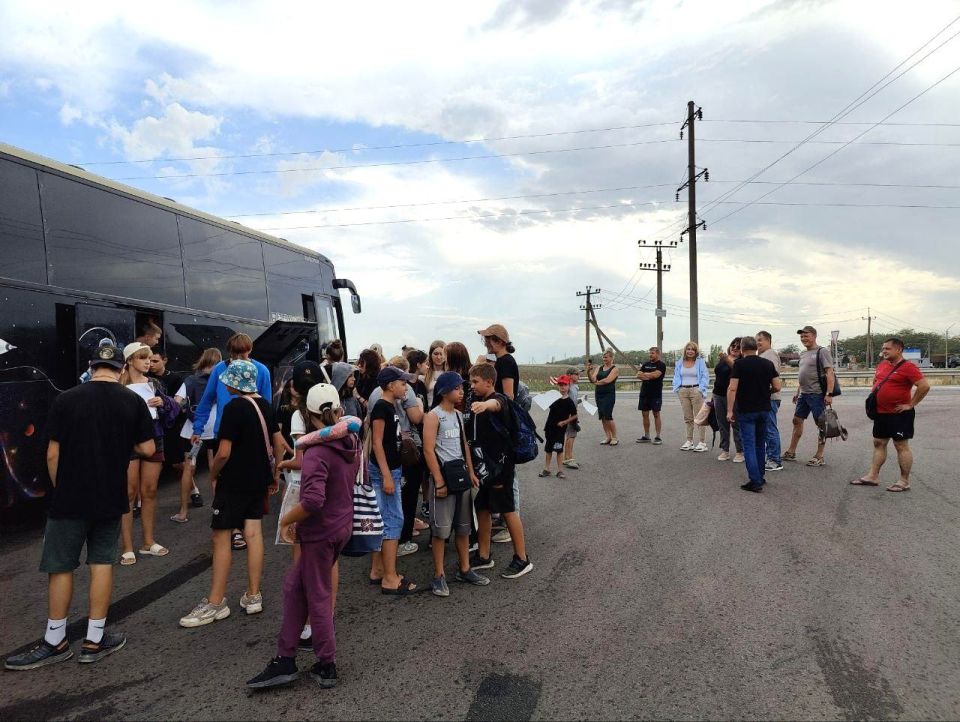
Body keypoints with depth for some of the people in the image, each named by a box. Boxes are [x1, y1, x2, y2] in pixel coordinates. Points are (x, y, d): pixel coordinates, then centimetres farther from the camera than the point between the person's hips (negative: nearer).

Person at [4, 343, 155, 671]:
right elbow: (148, 449, -3)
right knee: (102, 564, 11)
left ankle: (55, 642, 21)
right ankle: (95, 640, 17)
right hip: (110, 499, 2)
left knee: (60, 567, 10)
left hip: (70, 499, -1)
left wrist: (60, 489, 9)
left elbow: (53, 453, -5)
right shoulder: (133, 401, -4)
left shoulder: (66, 400, -7)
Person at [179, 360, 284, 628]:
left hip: (233, 482, -7)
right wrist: (275, 474, 18)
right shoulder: (266, 406, 5)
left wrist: (213, 475, -2)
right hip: (259, 480, 7)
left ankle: (215, 603, 9)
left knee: (221, 537, 2)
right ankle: (253, 596, 16)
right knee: (253, 534, 10)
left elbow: (224, 452, -19)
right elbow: (279, 443, 10)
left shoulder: (233, 408, -17)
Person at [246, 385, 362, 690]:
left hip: (321, 531, -8)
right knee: (294, 585, 17)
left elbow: (313, 500, -32)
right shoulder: (351, 441, 2)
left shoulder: (317, 451, -22)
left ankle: (327, 667, 22)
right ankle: (285, 660, 23)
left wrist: (286, 520, -16)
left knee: (318, 598, 8)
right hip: (342, 525, 8)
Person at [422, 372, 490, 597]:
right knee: (441, 528, -2)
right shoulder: (433, 416, -10)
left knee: (463, 525, 13)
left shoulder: (458, 415, 13)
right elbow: (428, 450, -16)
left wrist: (471, 472, 11)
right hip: (444, 475, -7)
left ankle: (464, 569, 25)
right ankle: (439, 576, 7)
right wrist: (439, 481, -19)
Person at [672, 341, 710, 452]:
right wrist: (677, 388, 1)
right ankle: (689, 441, 18)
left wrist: (701, 389, -12)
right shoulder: (680, 362, 12)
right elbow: (677, 376, 14)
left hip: (696, 390, -4)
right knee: (687, 418, 11)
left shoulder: (700, 362, 1)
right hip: (683, 391, 5)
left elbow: (705, 376, -2)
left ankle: (702, 442, -4)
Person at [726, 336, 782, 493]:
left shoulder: (739, 364, -10)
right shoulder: (768, 364, 3)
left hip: (746, 410, -5)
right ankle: (760, 477, 24)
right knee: (760, 444, 17)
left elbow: (732, 388, -16)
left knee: (749, 446, -3)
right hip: (764, 409, 5)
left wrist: (730, 410, -11)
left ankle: (755, 481, -8)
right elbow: (777, 387, 2)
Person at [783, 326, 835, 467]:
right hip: (803, 394, 9)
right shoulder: (803, 354, 15)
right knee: (797, 420, 12)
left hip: (817, 394, -9)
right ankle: (791, 452, 20)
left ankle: (819, 457, 4)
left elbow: (830, 373, -16)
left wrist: (829, 394, -23)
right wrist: (798, 392, 22)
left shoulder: (822, 352, -10)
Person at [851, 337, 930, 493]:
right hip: (881, 412, 8)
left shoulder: (907, 367, -14)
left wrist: (910, 404, -17)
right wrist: (874, 397, 15)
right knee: (878, 443, 11)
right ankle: (873, 476, 17)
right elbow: (875, 381, 28)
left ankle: (904, 481, 6)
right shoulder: (882, 365, 10)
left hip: (899, 414, -8)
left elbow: (924, 386, -21)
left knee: (901, 445, -1)